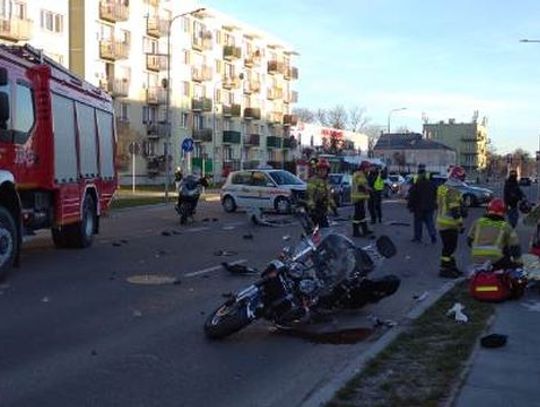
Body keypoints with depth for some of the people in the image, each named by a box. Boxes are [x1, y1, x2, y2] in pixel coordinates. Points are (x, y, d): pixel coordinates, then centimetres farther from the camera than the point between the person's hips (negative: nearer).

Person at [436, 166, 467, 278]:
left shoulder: (441, 188, 11)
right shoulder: (453, 192, -20)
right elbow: (455, 210, -22)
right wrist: (460, 224, -16)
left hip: (441, 222, 10)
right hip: (449, 224, -10)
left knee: (450, 246, 18)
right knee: (449, 247, -3)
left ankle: (452, 266, 26)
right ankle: (444, 269, 1)